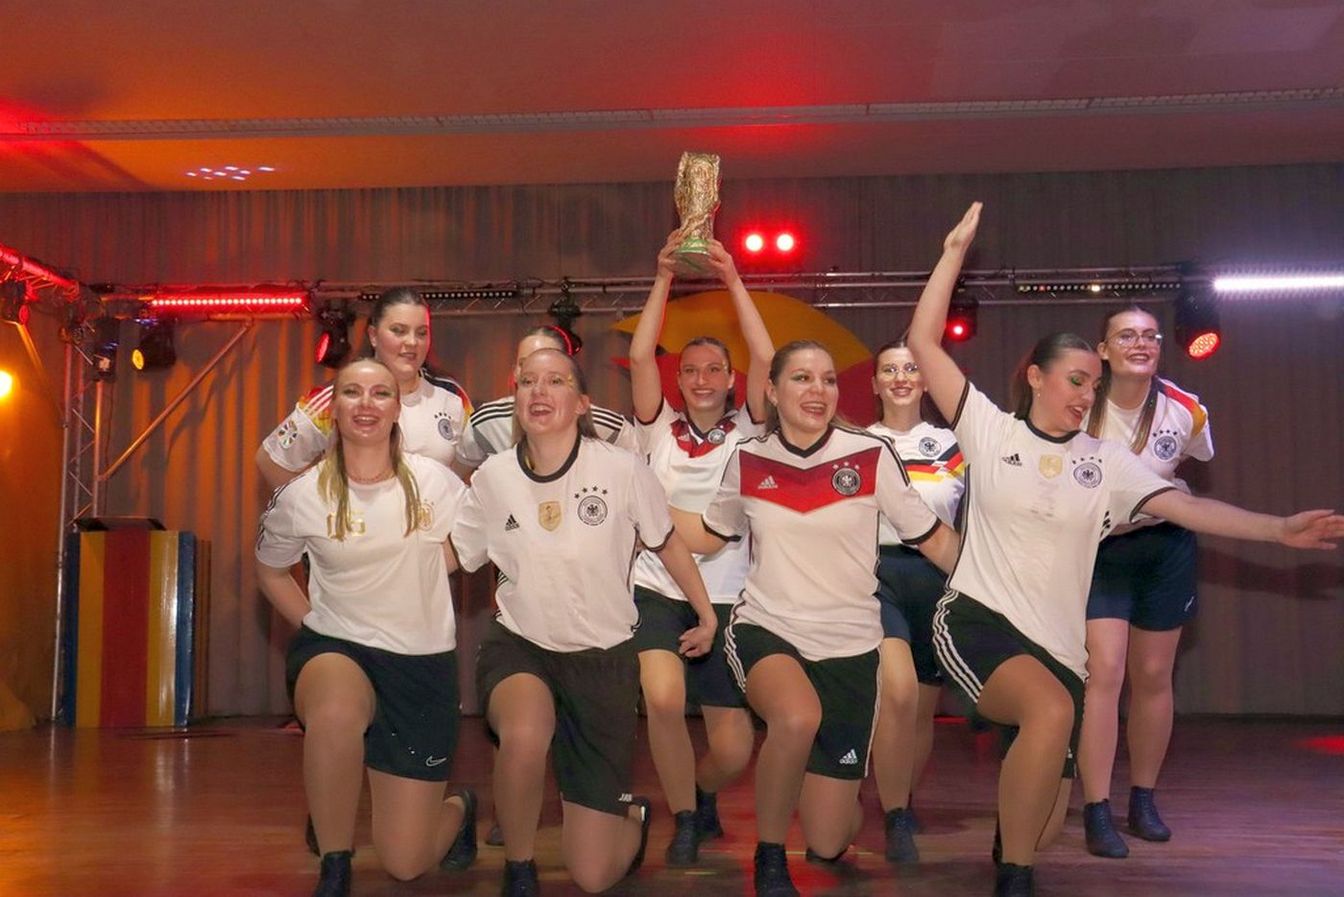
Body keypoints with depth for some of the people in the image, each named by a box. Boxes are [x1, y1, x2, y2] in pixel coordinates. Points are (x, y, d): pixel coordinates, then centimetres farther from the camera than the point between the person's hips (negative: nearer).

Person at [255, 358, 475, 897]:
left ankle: (458, 808, 41)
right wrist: (312, 622, 1)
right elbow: (270, 570, 12)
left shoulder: (434, 482, -7)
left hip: (423, 663, 0)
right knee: (335, 714, -41)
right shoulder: (302, 496, -6)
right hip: (335, 647, 0)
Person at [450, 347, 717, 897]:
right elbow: (450, 557, 9)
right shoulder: (493, 476, -6)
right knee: (524, 735, -39)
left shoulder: (622, 470, -13)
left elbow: (666, 544, 5)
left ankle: (631, 816, 39)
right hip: (519, 646, 1)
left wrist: (707, 617, 15)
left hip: (602, 658, -1)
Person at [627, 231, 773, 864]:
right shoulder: (659, 428, 6)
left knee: (733, 750, -3)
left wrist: (732, 280, -10)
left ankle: (701, 792, 36)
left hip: (728, 598, 1)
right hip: (659, 590, 0)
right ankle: (685, 820, 1)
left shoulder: (746, 430, 5)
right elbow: (639, 357, -6)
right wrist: (664, 278, -9)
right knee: (663, 700, -27)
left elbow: (765, 358, -8)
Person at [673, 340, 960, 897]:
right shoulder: (748, 460, 0)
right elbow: (708, 538, 15)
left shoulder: (871, 456, -7)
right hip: (764, 630, 0)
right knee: (798, 717, -38)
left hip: (848, 647, 0)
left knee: (828, 844, 2)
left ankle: (833, 781, 42)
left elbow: (934, 541, 2)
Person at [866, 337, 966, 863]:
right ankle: (895, 820, -11)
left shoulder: (952, 445, 11)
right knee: (898, 691, -24)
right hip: (877, 573, -2)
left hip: (937, 577, 3)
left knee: (925, 705, 10)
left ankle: (906, 804, 35)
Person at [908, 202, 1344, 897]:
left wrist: (1281, 529, -10)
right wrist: (955, 251, -2)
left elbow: (1188, 507, 2)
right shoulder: (990, 430, 1)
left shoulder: (1105, 461, 10)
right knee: (1053, 711, -35)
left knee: (1044, 826, 2)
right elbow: (924, 343, -3)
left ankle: (1013, 836, 42)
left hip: (1057, 645, 4)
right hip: (977, 621, -4)